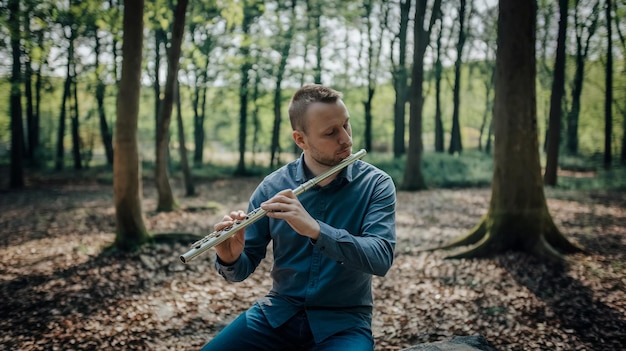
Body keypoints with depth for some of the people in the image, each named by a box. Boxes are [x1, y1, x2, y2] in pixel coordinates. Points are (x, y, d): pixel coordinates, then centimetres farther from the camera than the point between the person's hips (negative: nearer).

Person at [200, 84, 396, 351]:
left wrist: (314, 229, -33)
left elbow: (380, 258, -21)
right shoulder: (272, 186, -3)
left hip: (343, 323, -1)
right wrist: (230, 259, -23)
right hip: (277, 314, 2)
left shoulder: (376, 185, -8)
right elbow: (244, 268, 0)